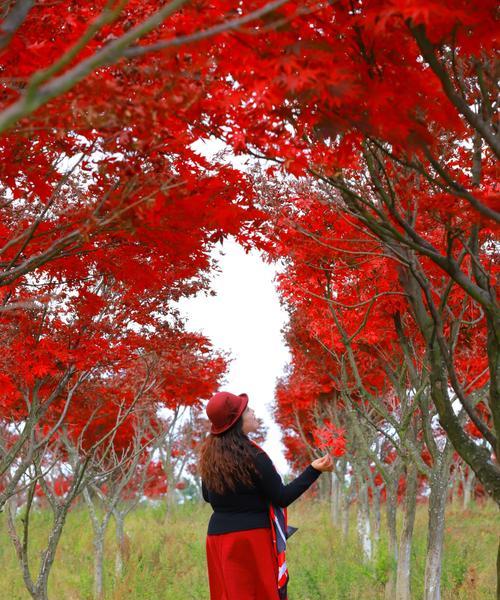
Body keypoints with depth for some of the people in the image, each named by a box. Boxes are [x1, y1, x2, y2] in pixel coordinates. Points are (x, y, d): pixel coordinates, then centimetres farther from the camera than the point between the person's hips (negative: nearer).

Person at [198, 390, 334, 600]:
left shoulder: (209, 454, 2)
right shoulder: (252, 456, -17)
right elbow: (282, 497, -12)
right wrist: (314, 470, -13)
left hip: (218, 534, 6)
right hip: (252, 537, -6)